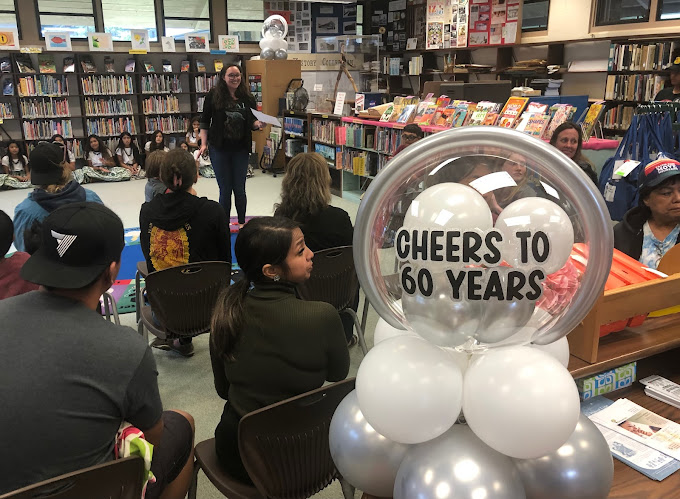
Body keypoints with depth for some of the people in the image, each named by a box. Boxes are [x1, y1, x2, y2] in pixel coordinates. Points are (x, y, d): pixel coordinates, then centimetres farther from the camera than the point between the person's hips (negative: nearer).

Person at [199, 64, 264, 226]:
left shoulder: (247, 97, 3)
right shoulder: (214, 95, -3)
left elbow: (252, 122, 10)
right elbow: (205, 121, 0)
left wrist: (258, 124, -12)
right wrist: (204, 144, -6)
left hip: (240, 149, 2)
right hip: (219, 149, -2)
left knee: (240, 189, 7)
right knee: (225, 189, 4)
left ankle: (242, 222, 22)